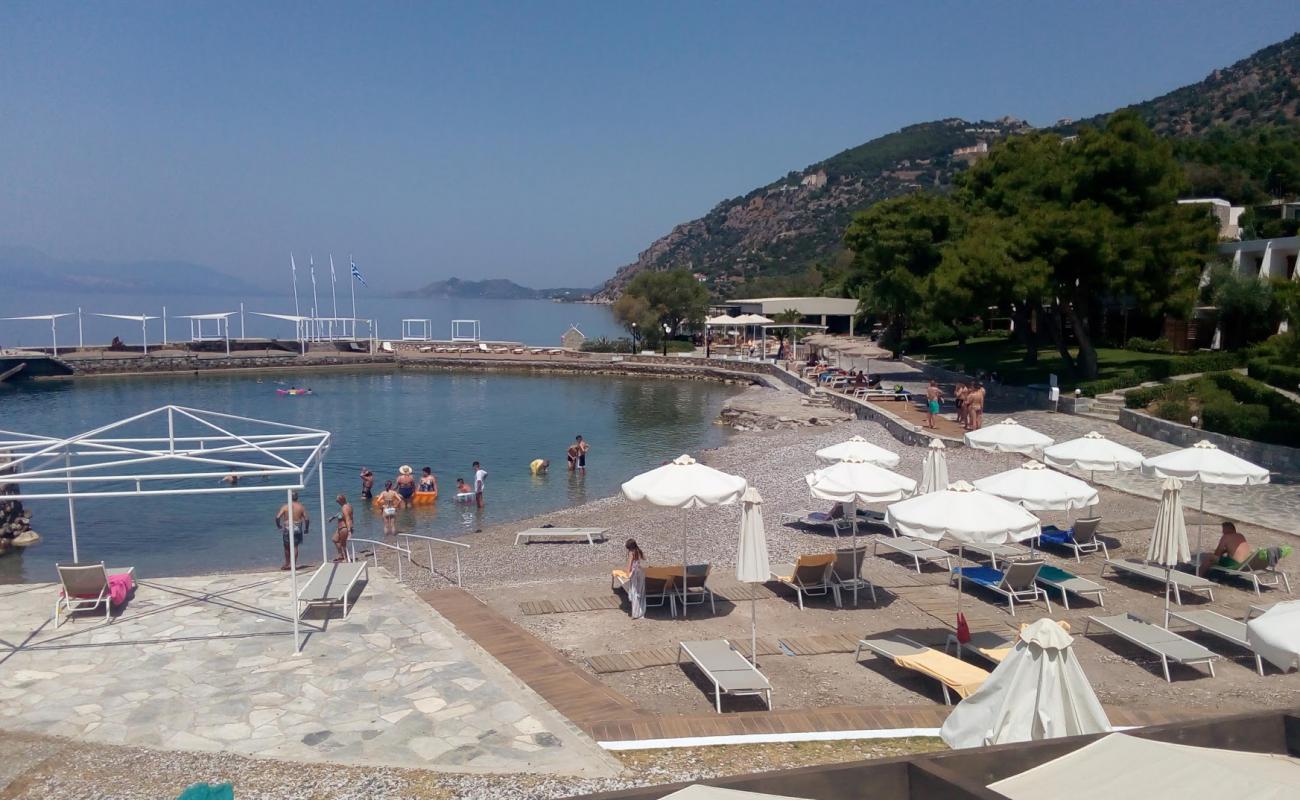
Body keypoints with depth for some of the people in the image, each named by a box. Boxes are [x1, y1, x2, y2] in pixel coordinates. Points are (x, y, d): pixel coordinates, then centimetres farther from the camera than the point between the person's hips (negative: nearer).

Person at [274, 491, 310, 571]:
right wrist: (306, 529, 11)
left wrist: (278, 525, 5)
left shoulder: (285, 506, -3)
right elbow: (307, 518, 0)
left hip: (287, 528, 0)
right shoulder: (301, 507, 1)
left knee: (287, 547, 14)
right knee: (295, 547, 4)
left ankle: (287, 564, 26)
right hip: (297, 528, 0)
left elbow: (277, 517, -11)